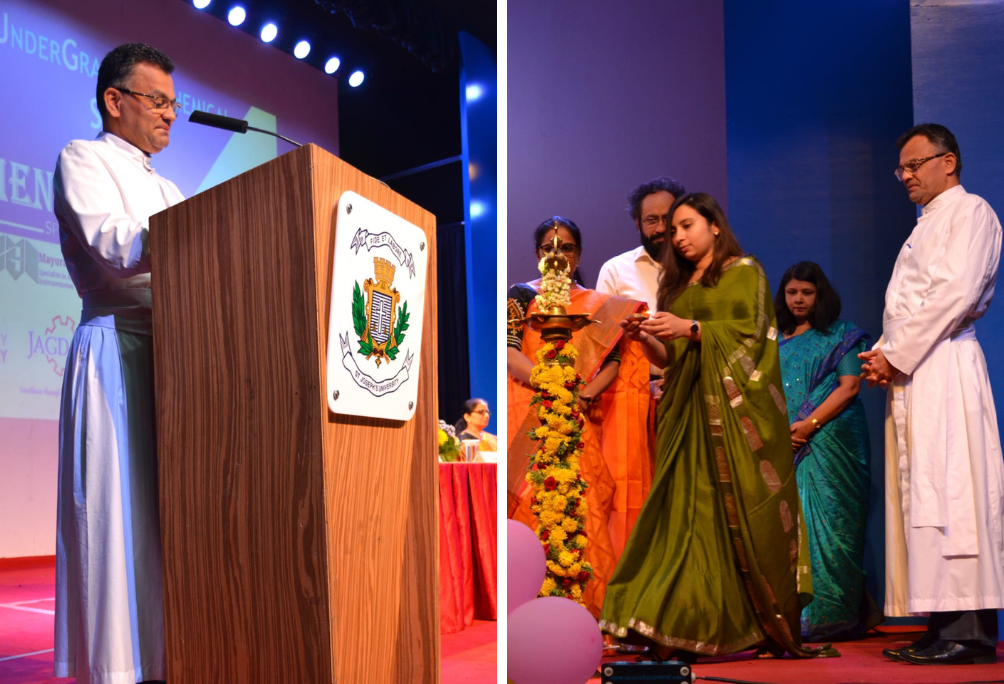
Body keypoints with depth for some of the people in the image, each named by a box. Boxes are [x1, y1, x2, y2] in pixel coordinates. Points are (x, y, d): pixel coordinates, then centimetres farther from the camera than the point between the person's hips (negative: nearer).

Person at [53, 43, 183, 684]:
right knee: (121, 507, -10)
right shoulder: (82, 160, 5)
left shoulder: (167, 190, 28)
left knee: (170, 510, 2)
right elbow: (109, 245, -12)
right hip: (118, 349, -7)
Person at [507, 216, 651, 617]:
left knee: (588, 503, -8)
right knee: (534, 504, -7)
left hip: (582, 423, 2)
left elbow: (615, 361, 6)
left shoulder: (599, 306, 16)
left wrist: (587, 393, -13)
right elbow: (511, 354, -3)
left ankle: (590, 598, -1)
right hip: (532, 420, -1)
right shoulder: (521, 296, 10)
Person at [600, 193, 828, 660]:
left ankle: (770, 621, -3)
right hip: (690, 412, 5)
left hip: (736, 411, -5)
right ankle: (687, 623, -7)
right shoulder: (677, 285, 22)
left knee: (744, 514, -9)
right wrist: (644, 338, -1)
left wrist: (691, 329, -16)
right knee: (689, 513, -5)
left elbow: (752, 332, -7)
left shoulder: (744, 271, 7)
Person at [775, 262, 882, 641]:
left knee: (826, 521, -8)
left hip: (829, 440, -4)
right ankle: (791, 613, 4)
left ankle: (828, 615, -6)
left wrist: (809, 424, -13)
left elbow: (849, 386, -5)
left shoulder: (840, 335, 5)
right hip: (786, 446, 4)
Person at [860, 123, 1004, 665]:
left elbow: (956, 293, -14)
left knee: (946, 488, -13)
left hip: (943, 367, -9)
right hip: (910, 374, 9)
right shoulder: (925, 227, 27)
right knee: (918, 492, 5)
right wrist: (881, 355, 6)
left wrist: (897, 354, -13)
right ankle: (944, 627, 8)